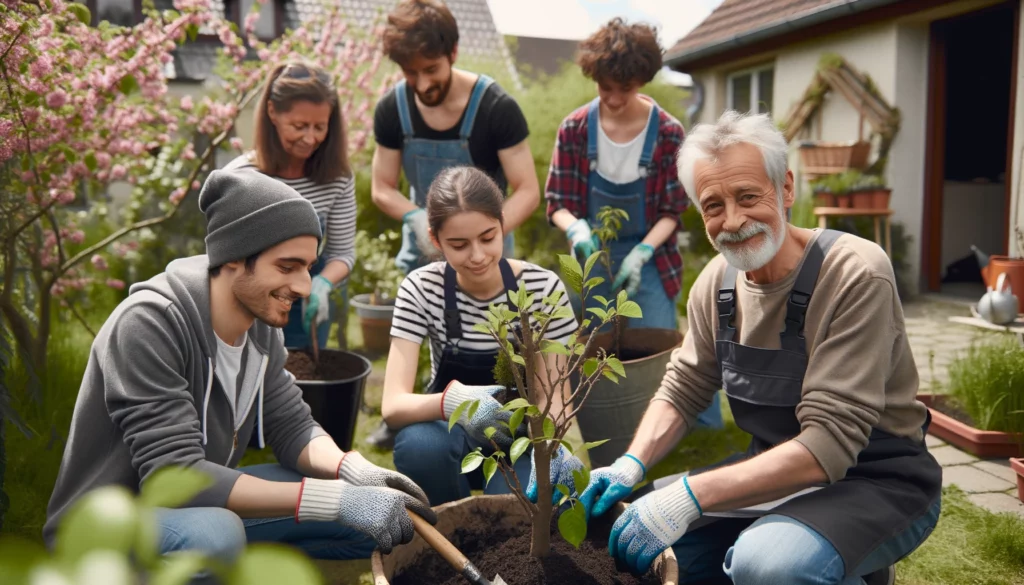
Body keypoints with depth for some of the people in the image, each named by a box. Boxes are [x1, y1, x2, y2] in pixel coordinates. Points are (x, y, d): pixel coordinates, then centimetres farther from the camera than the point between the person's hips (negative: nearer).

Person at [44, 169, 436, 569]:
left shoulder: (261, 321, -7)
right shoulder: (149, 324, -28)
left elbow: (291, 427, -1)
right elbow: (173, 477, -34)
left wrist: (356, 474, -23)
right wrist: (333, 498, -38)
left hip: (202, 500, 7)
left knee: (366, 511, -4)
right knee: (212, 535, -39)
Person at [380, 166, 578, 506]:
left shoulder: (544, 287, -15)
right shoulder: (421, 289, -15)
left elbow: (558, 401, -13)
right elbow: (393, 405, -24)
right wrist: (453, 400, -46)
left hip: (521, 438, 0)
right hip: (454, 432, 1)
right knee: (419, 444, -33)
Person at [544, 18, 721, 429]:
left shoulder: (667, 133, -13)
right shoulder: (575, 129, -10)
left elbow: (673, 210, -7)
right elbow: (557, 203, -5)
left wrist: (641, 254, -22)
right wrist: (577, 230, -27)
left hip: (647, 259, -2)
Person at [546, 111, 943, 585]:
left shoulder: (854, 275, -22)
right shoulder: (717, 281, -2)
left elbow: (828, 443, -27)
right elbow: (682, 390, 6)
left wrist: (691, 495, -33)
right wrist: (632, 465, -12)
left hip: (879, 481, -6)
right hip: (777, 471, 6)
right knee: (631, 518, -5)